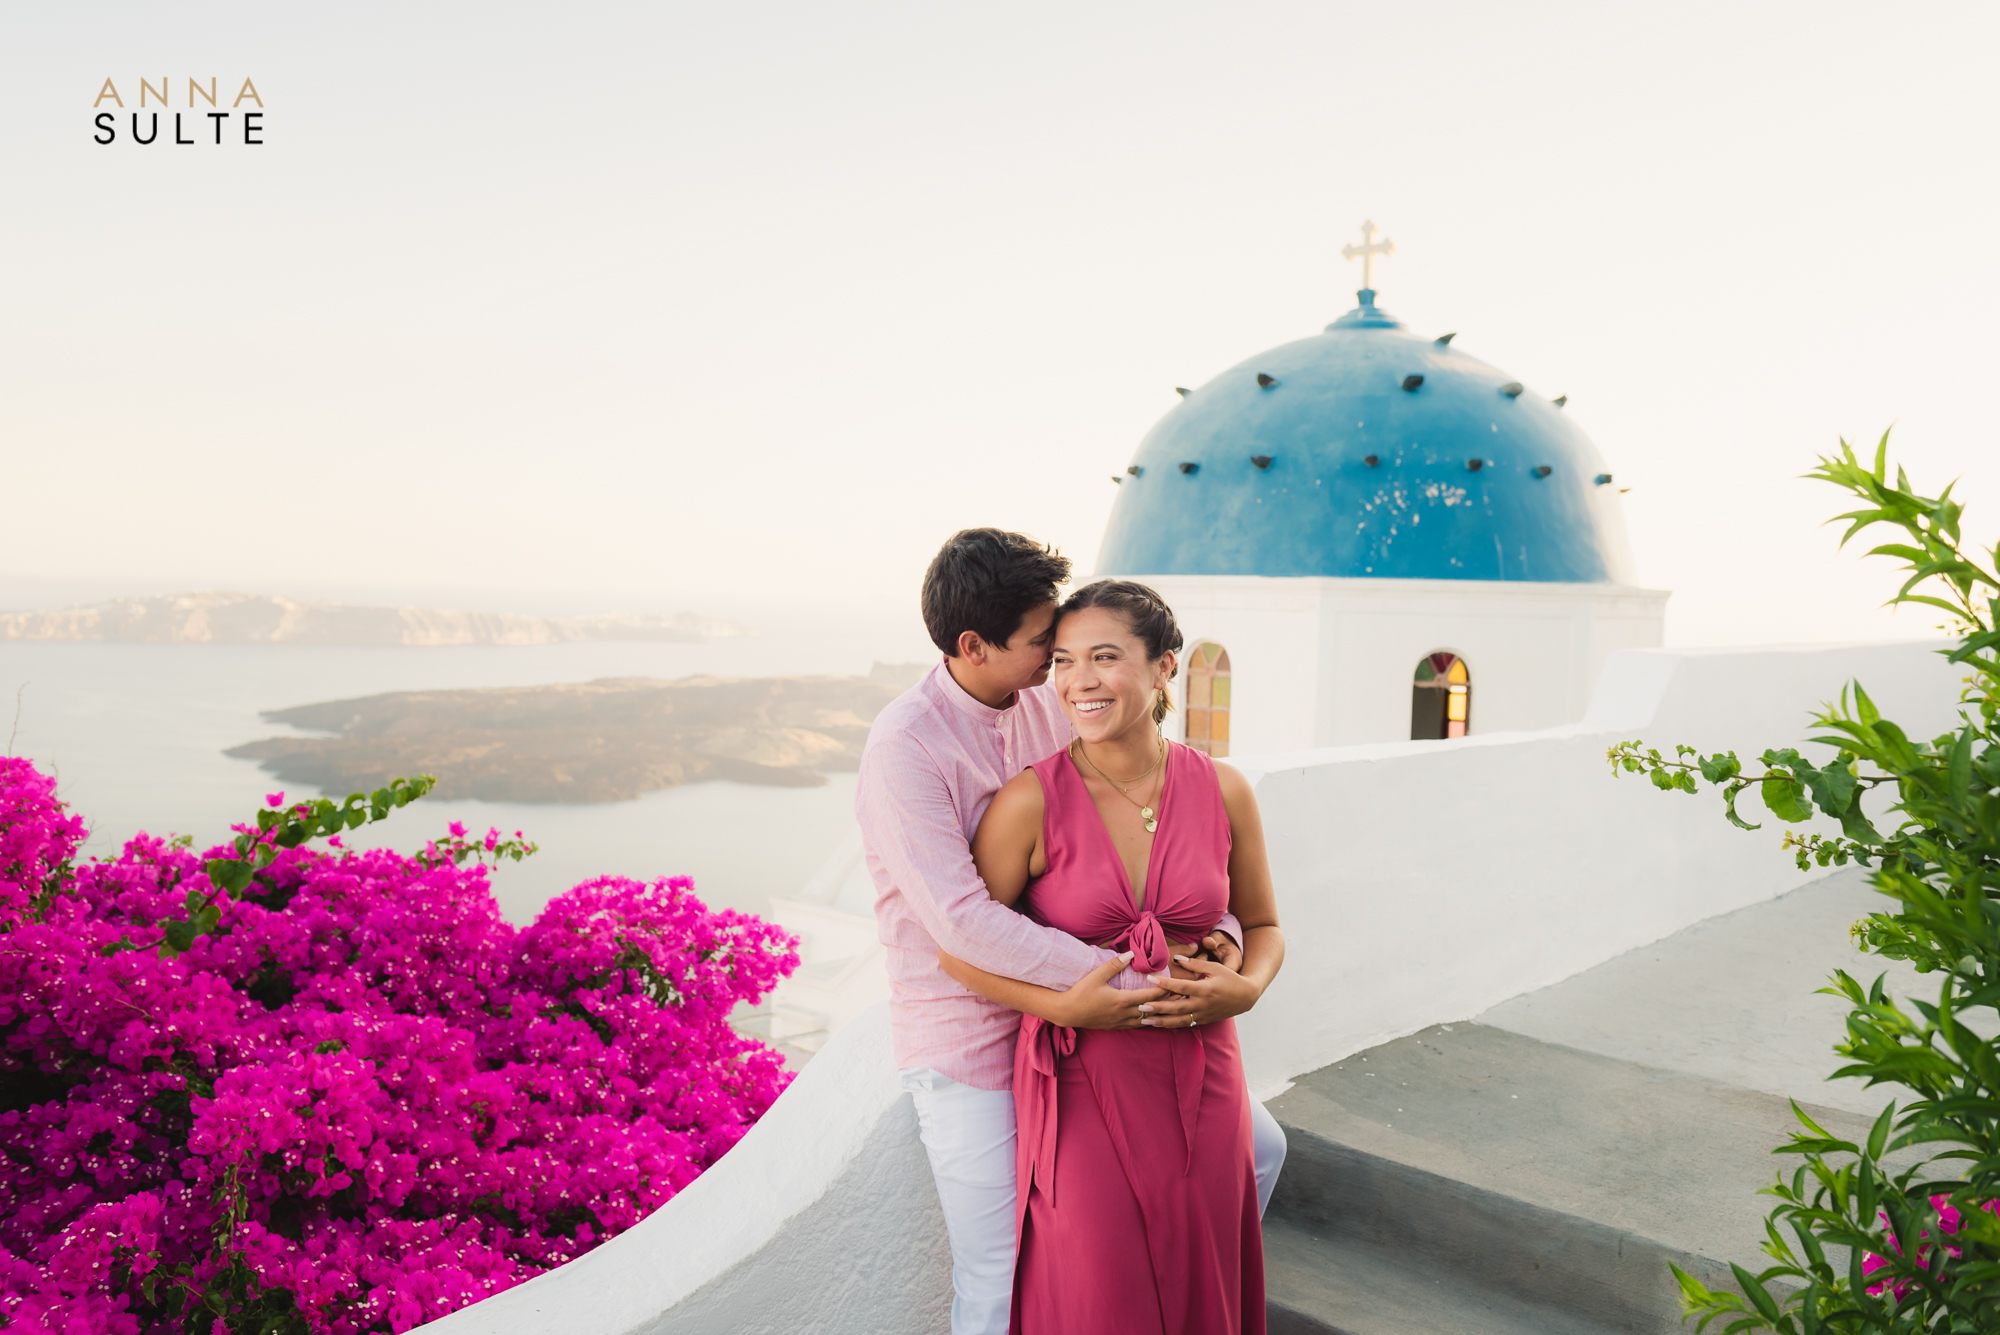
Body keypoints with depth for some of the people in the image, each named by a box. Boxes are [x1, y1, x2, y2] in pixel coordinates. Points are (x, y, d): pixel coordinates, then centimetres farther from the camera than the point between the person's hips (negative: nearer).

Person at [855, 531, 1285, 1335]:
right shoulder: (904, 743, -20)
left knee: (1255, 1147, 12)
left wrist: (1217, 925, -10)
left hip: (1081, 1018, 7)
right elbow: (960, 920, -28)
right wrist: (1125, 976, -28)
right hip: (972, 1042, -6)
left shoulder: (1049, 709, 1)